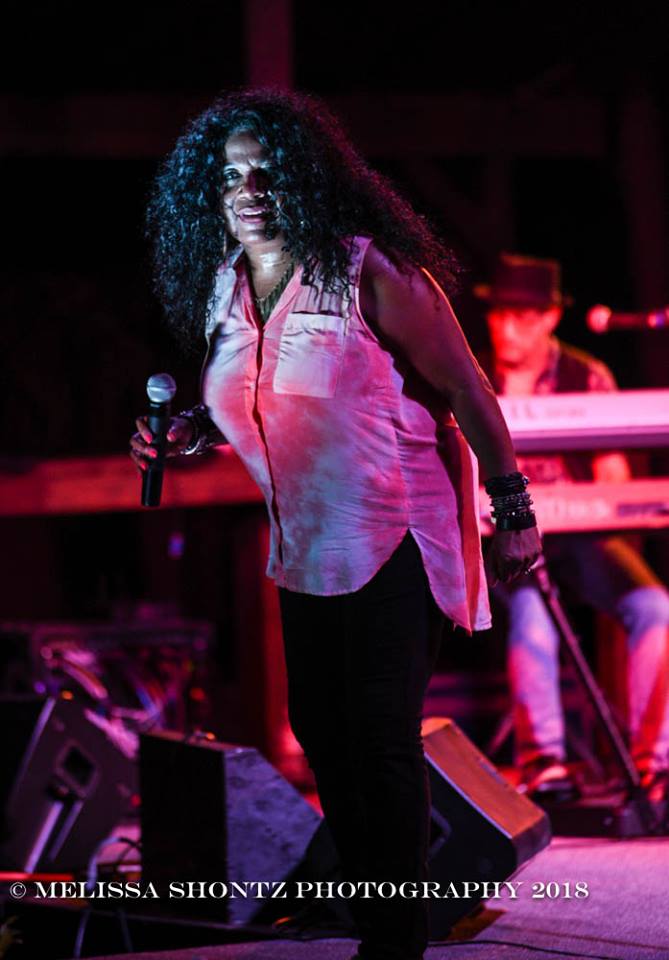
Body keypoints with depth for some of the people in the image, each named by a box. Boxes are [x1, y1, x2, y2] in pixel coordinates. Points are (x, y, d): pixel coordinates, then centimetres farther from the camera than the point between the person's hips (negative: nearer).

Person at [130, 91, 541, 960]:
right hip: (306, 545, 7)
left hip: (393, 536, -7)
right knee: (321, 729, 12)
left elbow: (467, 391, -10)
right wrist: (186, 435, 0)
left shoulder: (370, 275, -16)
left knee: (381, 733, -8)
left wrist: (513, 514, -7)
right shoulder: (223, 289, 5)